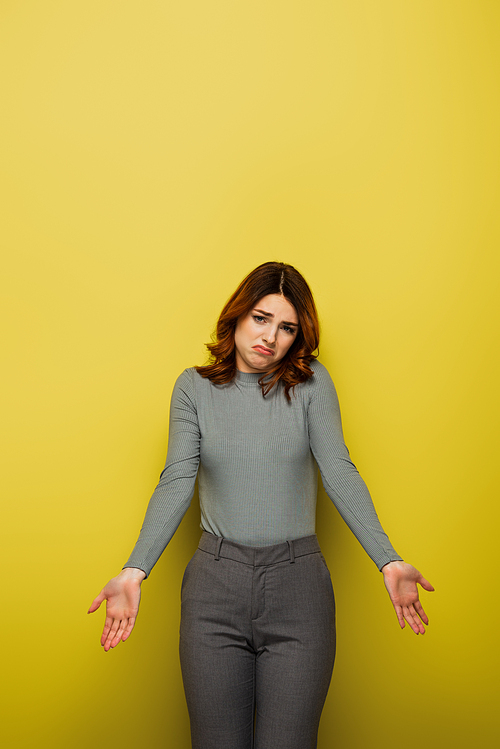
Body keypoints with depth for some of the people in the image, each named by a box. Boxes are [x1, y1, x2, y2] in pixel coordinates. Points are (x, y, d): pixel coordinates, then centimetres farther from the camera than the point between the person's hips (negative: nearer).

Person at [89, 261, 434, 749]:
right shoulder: (194, 387, 4)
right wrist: (134, 571, -14)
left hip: (298, 585, 0)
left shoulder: (312, 382, 2)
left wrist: (388, 562, -16)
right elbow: (176, 483, -3)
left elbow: (339, 474, -5)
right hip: (215, 585, 1)